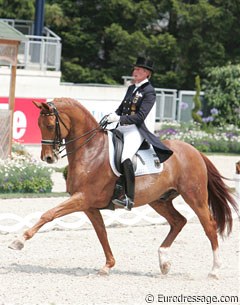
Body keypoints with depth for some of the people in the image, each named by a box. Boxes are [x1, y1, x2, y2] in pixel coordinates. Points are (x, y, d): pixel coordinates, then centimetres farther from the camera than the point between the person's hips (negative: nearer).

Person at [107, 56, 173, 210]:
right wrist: (112, 117, 1)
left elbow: (140, 116, -15)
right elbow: (121, 109, 22)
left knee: (125, 158, -31)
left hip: (135, 130, -9)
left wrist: (119, 119, -23)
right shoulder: (131, 88, 18)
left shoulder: (149, 92, -6)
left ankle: (129, 198, -33)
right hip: (122, 128, 9)